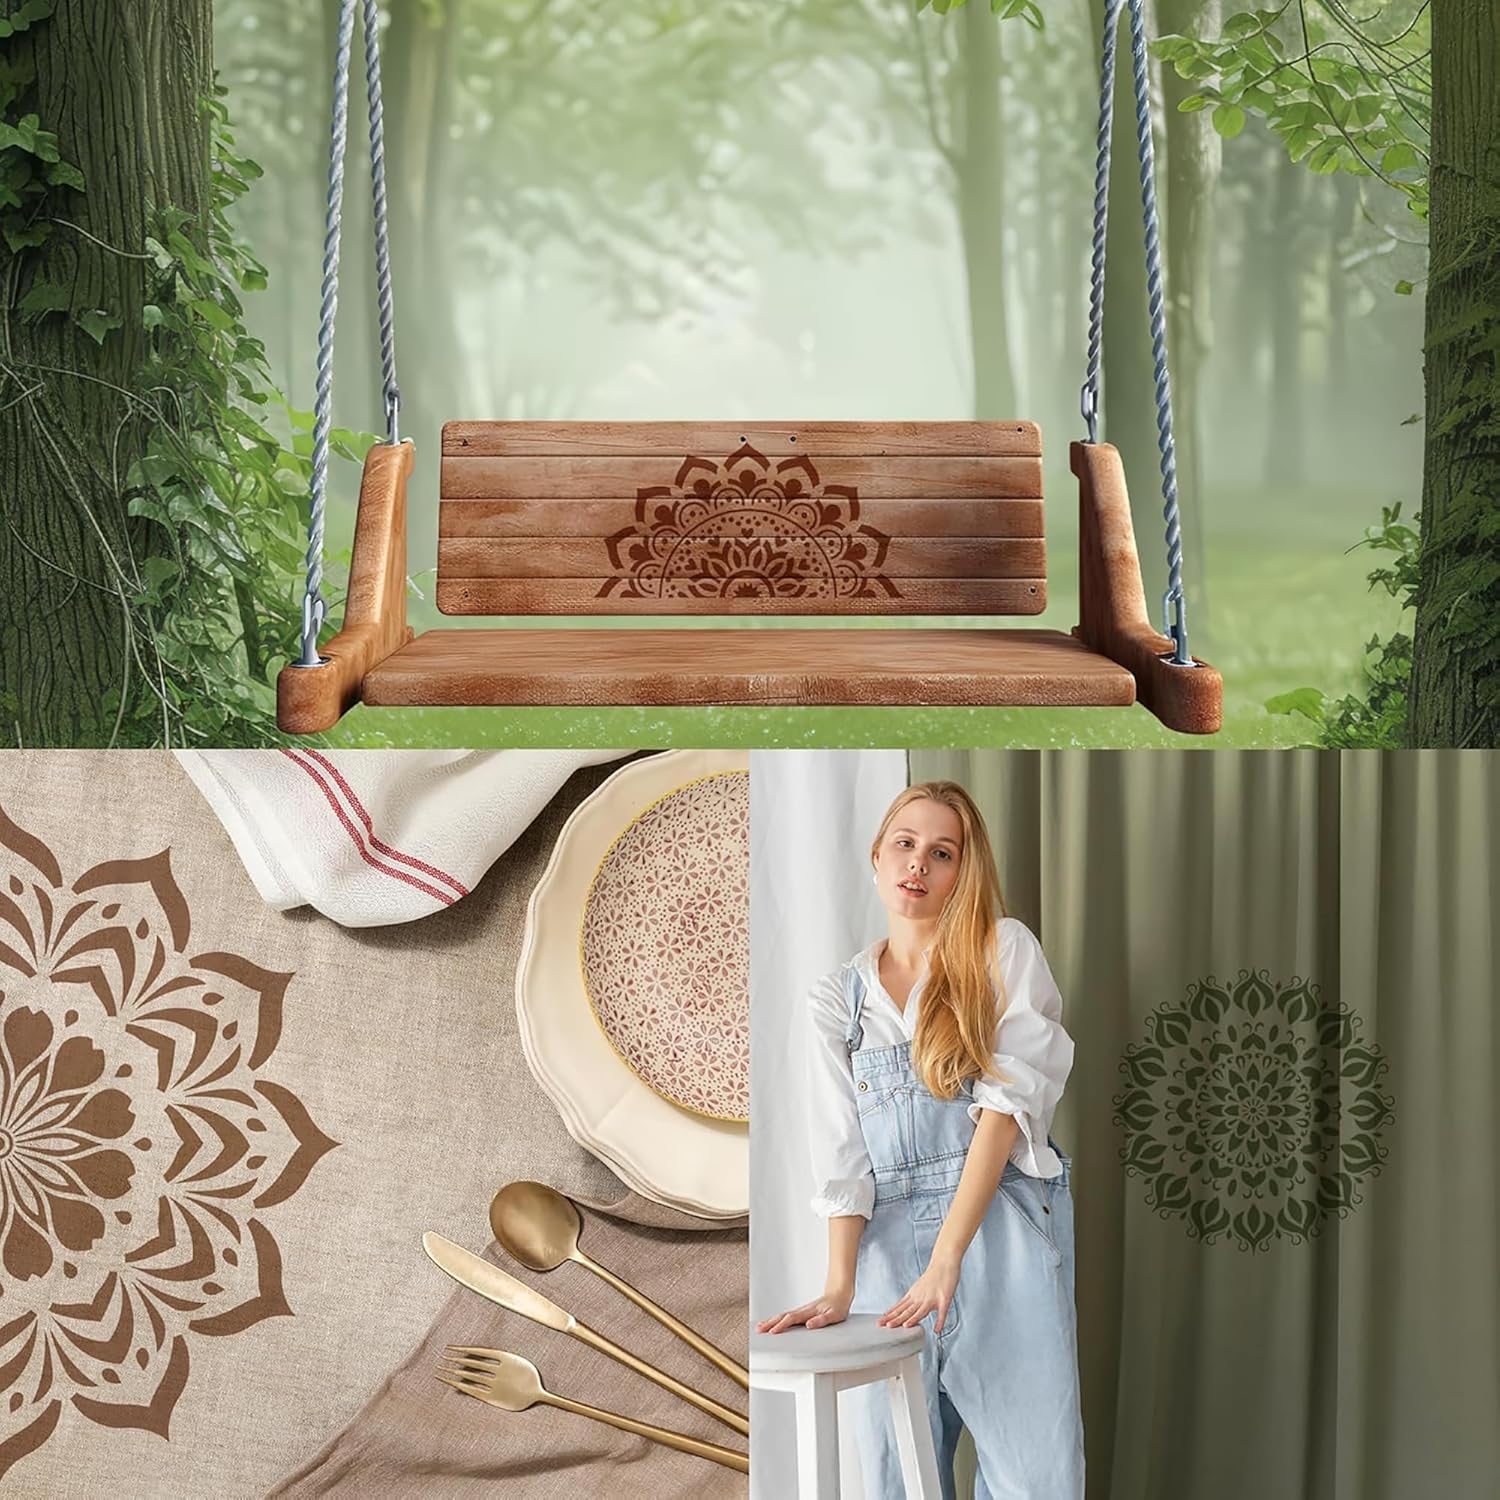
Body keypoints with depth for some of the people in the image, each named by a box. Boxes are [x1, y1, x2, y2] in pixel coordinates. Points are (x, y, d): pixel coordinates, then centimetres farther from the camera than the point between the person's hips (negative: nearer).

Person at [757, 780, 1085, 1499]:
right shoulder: (835, 1000, 12)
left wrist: (946, 1261, -16)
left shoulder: (1006, 951, 4)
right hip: (888, 1244, 2)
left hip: (1001, 1232, -2)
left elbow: (1007, 1102, -7)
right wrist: (839, 1287, -10)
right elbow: (839, 1158, 5)